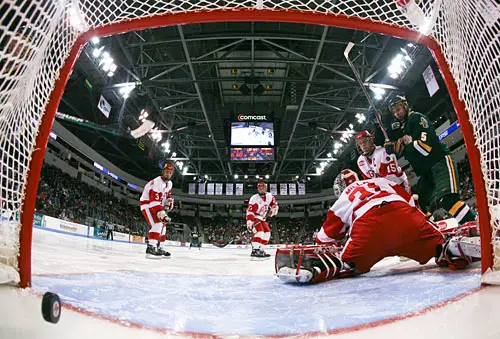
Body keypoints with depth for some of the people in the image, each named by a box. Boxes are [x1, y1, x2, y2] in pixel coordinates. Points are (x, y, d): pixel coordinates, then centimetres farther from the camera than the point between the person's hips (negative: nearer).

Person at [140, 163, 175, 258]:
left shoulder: (169, 183, 4)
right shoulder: (157, 183, -27)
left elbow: (168, 194, 22)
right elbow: (154, 202, -33)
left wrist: (169, 202, 1)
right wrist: (162, 214, -40)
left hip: (156, 206, 10)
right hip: (147, 204, -10)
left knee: (163, 225, 14)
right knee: (157, 224, -26)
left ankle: (158, 248, 25)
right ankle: (150, 248, -31)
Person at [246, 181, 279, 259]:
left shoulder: (269, 196, -2)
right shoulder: (254, 198, -21)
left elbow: (274, 203, 14)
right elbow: (250, 211, -26)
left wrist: (273, 209, -8)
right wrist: (249, 222, -35)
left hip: (262, 219, 8)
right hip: (254, 218, -8)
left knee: (267, 232, 5)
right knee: (260, 232, -25)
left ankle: (259, 248, 13)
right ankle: (255, 250, -29)